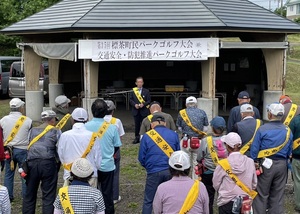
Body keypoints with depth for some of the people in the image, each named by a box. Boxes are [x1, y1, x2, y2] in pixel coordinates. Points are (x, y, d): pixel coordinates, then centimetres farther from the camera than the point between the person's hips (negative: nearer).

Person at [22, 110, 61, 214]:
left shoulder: (32, 130, 14)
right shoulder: (56, 131, 4)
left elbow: (28, 147, 13)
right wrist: (58, 159, 16)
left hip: (31, 163, 4)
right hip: (48, 163, -3)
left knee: (29, 194, 13)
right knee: (48, 195, 1)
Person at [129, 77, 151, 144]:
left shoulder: (146, 91, 1)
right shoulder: (133, 91, 4)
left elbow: (149, 101, -1)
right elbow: (130, 99, 4)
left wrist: (143, 104, -18)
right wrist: (135, 104, -13)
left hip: (144, 111, -1)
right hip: (136, 111, 1)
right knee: (137, 125, 8)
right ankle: (137, 138, 18)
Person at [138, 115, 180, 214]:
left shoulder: (147, 136, -4)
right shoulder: (174, 134, 2)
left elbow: (141, 157, 1)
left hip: (154, 172, -2)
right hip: (171, 171, 3)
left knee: (148, 201, 8)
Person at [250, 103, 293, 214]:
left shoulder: (263, 129, -12)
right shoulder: (288, 130, 0)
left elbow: (254, 149, -9)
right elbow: (289, 151, 8)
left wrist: (254, 163, 1)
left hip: (265, 164, -3)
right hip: (282, 165, 3)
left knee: (261, 194, 7)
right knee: (278, 195, 13)